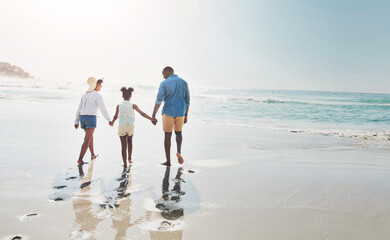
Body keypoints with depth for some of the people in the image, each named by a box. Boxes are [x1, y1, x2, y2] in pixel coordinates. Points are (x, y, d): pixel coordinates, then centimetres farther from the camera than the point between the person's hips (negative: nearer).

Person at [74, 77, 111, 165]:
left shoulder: (84, 95, 16)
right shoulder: (98, 95, -7)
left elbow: (79, 109, 14)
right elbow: (103, 109, -15)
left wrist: (76, 122, 14)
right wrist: (109, 120, -13)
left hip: (82, 118, 7)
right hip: (91, 118, -7)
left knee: (90, 136, 25)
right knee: (87, 140, -7)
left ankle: (93, 155, 35)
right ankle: (80, 159, -13)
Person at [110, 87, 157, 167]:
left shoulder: (119, 106, -4)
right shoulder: (133, 105, -7)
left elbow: (115, 117, 3)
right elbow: (142, 113, -13)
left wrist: (112, 122, 24)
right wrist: (151, 119, -9)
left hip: (122, 126, 0)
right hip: (130, 126, 0)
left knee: (124, 145, 6)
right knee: (130, 141, 27)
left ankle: (125, 163, 7)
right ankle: (129, 159, 29)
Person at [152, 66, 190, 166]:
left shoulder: (164, 84, -5)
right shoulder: (184, 83, 5)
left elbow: (159, 100, -15)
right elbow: (187, 101, 6)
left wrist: (153, 115, -18)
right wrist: (186, 115, 14)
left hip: (168, 112, -3)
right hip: (180, 113, 3)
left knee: (167, 136, 8)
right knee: (178, 133, 24)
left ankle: (168, 161, 10)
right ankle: (179, 152, 0)